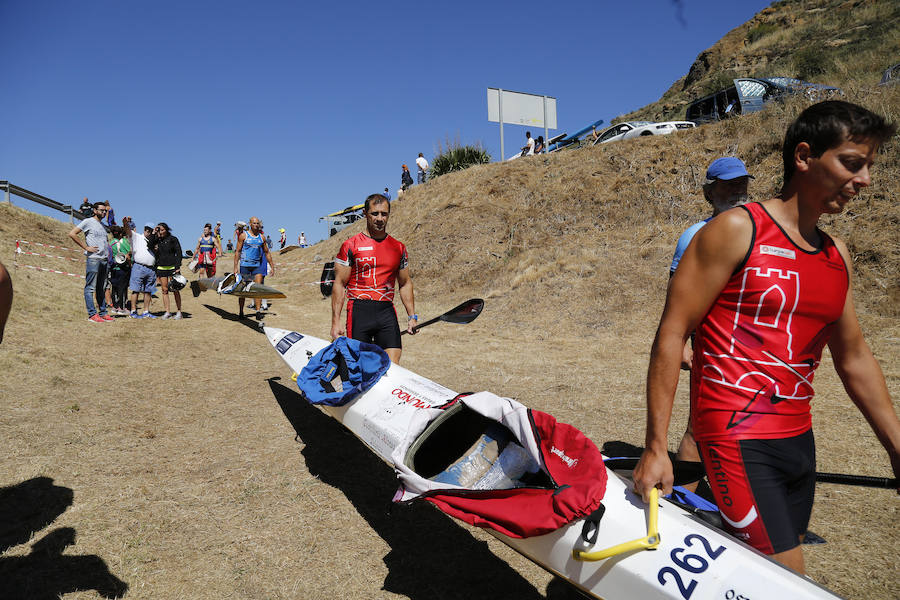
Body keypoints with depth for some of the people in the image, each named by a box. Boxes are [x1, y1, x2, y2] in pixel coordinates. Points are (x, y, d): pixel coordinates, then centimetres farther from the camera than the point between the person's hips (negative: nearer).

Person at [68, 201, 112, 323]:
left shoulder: (103, 225, 20)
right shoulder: (88, 222, -2)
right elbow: (72, 233, -11)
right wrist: (86, 247, -12)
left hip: (104, 260, 8)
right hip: (93, 259, -8)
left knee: (102, 288, 10)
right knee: (90, 287, -5)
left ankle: (103, 313, 14)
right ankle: (92, 314, -6)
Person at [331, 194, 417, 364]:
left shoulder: (398, 248, 13)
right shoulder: (350, 246, 1)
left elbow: (405, 284, 19)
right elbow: (339, 284, -1)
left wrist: (412, 316, 10)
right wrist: (336, 322, -7)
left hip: (387, 311, 3)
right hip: (359, 310, -3)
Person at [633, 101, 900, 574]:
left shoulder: (837, 255, 11)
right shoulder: (737, 230, -11)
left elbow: (854, 358, 19)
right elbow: (671, 334, -14)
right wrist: (655, 447, -16)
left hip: (798, 440, 8)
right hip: (737, 439, -8)